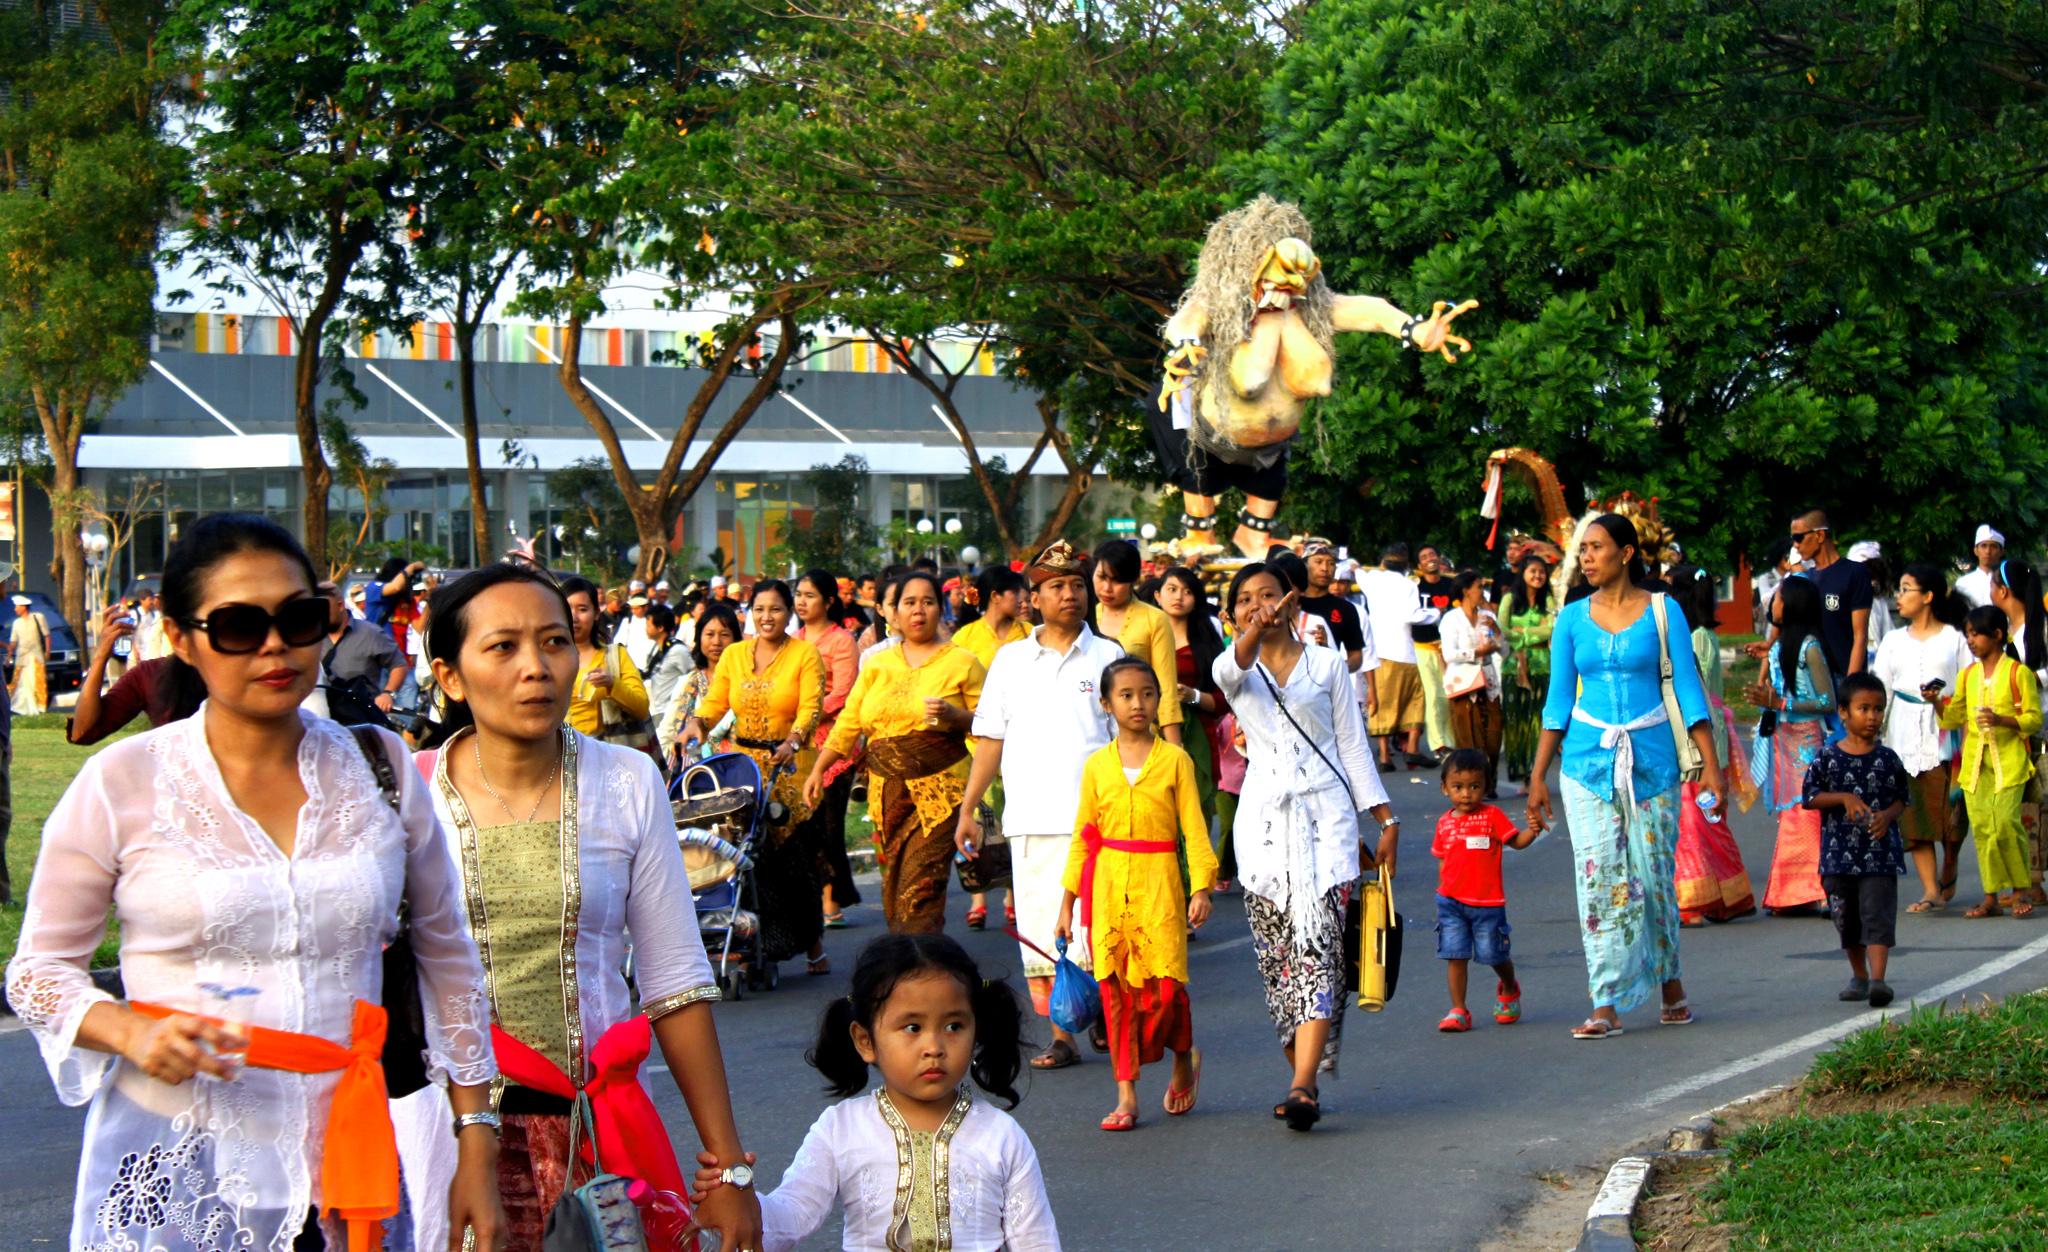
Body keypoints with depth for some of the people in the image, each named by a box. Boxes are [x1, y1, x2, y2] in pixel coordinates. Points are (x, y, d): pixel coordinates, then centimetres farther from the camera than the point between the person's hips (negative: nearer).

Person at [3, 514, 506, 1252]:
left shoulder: (380, 769, 5)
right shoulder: (121, 786, -3)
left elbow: (447, 955, 12)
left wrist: (476, 1144, 9)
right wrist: (133, 1033, -17)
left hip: (347, 1165, 2)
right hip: (175, 1179, -2)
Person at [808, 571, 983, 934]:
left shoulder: (961, 662, 5)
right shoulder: (878, 665, 16)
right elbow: (848, 723, 18)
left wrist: (952, 714, -16)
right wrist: (818, 770, 13)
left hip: (939, 786, -4)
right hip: (887, 788, 4)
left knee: (921, 883, -14)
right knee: (894, 882, 3)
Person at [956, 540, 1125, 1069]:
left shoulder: (1108, 657, 7)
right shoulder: (1010, 659, 13)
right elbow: (992, 737, 15)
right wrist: (967, 808, 10)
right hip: (1028, 817, 2)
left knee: (1092, 930, -8)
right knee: (1039, 931, 1)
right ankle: (1061, 1037, 8)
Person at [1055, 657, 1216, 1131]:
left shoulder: (1174, 760, 2)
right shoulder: (1097, 765, 9)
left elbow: (1193, 829, 2)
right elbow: (1082, 836, 13)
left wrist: (1201, 888, -8)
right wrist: (1067, 901, 12)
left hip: (1158, 881, -2)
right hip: (1108, 883, 2)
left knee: (1165, 983, -9)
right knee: (1116, 987, -1)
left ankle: (1184, 1057, 21)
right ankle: (1126, 1095, 4)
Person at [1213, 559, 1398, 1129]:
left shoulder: (1327, 664, 9)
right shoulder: (1234, 669, 9)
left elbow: (1353, 746, 11)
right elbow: (1233, 668, -18)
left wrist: (1386, 820, 7)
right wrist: (1257, 631, -39)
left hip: (1324, 814, -2)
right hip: (1264, 819, 2)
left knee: (1316, 943, -14)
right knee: (1276, 954, 3)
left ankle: (1303, 1086, -23)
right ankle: (1303, 1077, 15)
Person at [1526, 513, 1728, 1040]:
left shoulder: (1663, 614, 0)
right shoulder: (1572, 619, 6)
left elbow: (1688, 691, 1)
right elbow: (1558, 702, 9)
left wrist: (1710, 763, -5)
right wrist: (1538, 775, 6)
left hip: (1651, 758, -1)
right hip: (1588, 760, 1)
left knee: (1655, 876, 3)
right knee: (1598, 879, -5)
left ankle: (1670, 983, 26)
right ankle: (1606, 1006, -3)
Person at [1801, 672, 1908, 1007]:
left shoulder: (1888, 759, 3)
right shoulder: (1828, 758, 1)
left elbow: (1901, 799, 10)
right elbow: (1811, 797, 1)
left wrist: (1887, 815, -10)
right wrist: (1844, 798, -13)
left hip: (1880, 851, -1)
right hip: (1839, 851, 1)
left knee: (1877, 912, -12)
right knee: (1846, 917, 11)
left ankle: (1878, 978, -19)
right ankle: (1859, 975, 27)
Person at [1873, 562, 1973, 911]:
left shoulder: (1955, 639, 4)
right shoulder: (1893, 641, 15)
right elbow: (1881, 692, 13)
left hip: (1945, 734, -3)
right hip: (1905, 735, 3)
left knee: (1951, 812, -3)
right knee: (1913, 816, -5)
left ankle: (1948, 877, 22)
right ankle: (1931, 891, -3)